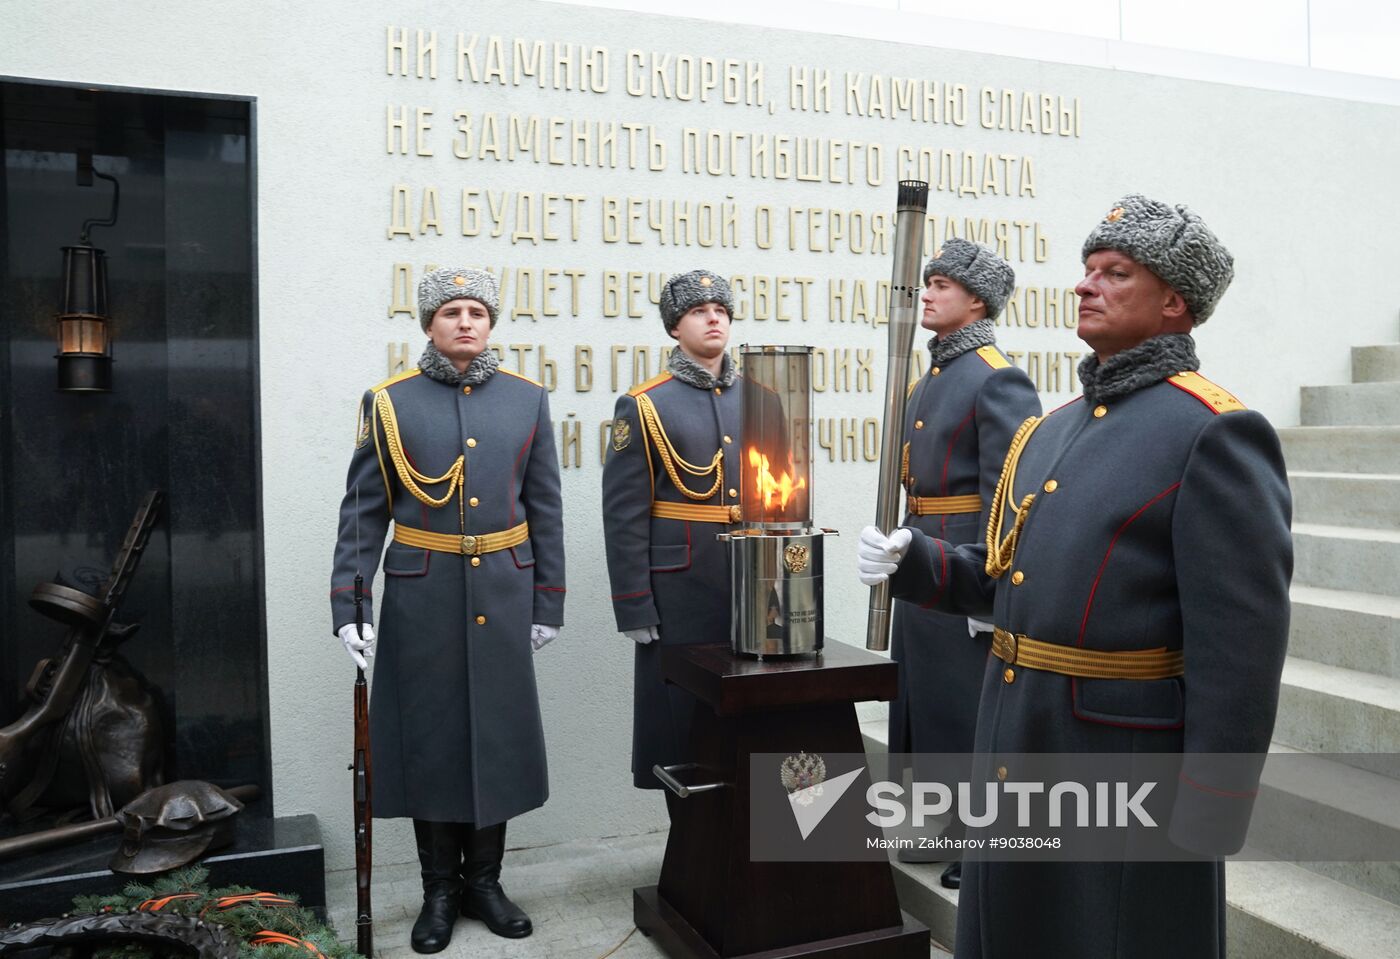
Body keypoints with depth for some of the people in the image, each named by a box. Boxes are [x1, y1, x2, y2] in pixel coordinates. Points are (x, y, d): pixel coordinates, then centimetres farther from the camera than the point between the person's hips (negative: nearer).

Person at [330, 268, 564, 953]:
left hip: (503, 595, 2)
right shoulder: (389, 402, 0)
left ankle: (483, 879, 26)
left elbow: (544, 509, 6)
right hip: (423, 596, -1)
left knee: (498, 735, 9)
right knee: (430, 737, 7)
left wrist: (547, 603, 3)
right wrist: (347, 604, -6)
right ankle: (439, 889, 24)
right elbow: (363, 511, 0)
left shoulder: (527, 400, 4)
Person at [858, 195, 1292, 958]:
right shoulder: (1051, 430, 11)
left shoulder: (1215, 434, -15)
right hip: (1016, 748, 8)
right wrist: (910, 561, -2)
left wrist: (1208, 819, -18)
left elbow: (1241, 647, -18)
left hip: (1129, 770, -8)